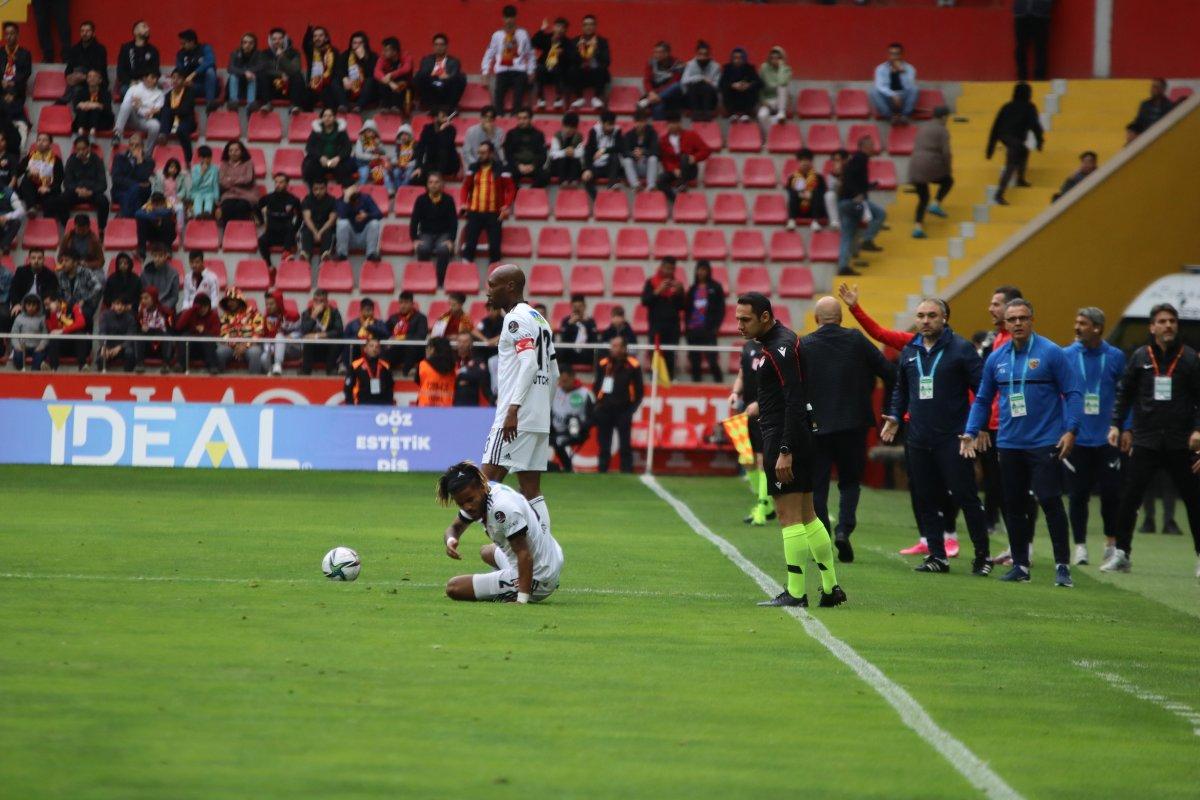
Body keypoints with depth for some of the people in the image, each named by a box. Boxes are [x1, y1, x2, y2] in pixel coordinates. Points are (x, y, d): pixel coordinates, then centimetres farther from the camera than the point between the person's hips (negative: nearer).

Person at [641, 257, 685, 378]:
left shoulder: (676, 284, 10)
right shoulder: (651, 282, 3)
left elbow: (683, 306, 9)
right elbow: (644, 301, -6)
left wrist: (679, 293, -7)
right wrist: (658, 291, -17)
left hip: (673, 325, 2)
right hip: (656, 324, -2)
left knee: (670, 355, -2)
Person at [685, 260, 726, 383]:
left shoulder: (715, 288, 3)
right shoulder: (692, 289, 13)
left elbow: (721, 309, 0)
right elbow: (687, 309, 15)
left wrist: (715, 326, -9)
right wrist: (686, 325, 4)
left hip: (708, 328, -4)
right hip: (693, 329, 4)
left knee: (712, 358, -12)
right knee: (695, 360, 5)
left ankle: (719, 381, -7)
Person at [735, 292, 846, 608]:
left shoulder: (781, 347, -16)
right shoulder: (773, 343, 15)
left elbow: (794, 401, -21)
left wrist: (784, 451, -24)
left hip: (784, 438, -10)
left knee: (789, 515, -6)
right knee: (807, 515, 13)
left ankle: (795, 592, -4)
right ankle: (831, 587, 16)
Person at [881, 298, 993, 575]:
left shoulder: (961, 349, -5)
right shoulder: (909, 352, 13)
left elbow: (982, 388, -6)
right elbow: (900, 389, 25)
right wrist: (895, 416, 10)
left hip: (952, 438, -6)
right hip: (918, 440, 6)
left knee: (966, 496, -5)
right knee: (925, 500, 6)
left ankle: (982, 555, 3)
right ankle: (937, 555, 13)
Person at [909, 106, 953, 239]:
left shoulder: (923, 128, 18)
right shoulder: (943, 131, -4)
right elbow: (946, 152, -12)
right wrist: (948, 170, 2)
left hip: (915, 167, 6)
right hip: (931, 165, -6)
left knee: (923, 198, 17)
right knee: (948, 181, 25)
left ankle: (918, 227, 1)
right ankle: (936, 205, 7)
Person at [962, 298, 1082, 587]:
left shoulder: (1051, 353, -5)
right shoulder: (996, 359, 9)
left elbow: (1073, 393, -5)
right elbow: (982, 400, 17)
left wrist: (1071, 430, -14)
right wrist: (971, 432, 7)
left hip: (1045, 443, -5)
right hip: (1009, 444, 5)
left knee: (1050, 501, -10)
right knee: (1013, 506, 8)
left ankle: (1063, 566, -7)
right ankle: (1020, 565, 17)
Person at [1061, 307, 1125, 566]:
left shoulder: (1115, 357, 2)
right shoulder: (1066, 356, 1)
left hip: (1106, 438, 0)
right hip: (1077, 437, 0)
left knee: (1111, 493, 1)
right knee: (1078, 494, 2)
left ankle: (1112, 544, 16)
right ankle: (1080, 546, 11)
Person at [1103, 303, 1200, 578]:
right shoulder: (1140, 357, 6)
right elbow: (1124, 393, 11)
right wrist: (1117, 424, 2)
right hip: (1145, 440, 1)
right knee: (1129, 498, -4)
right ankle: (1121, 553, 5)